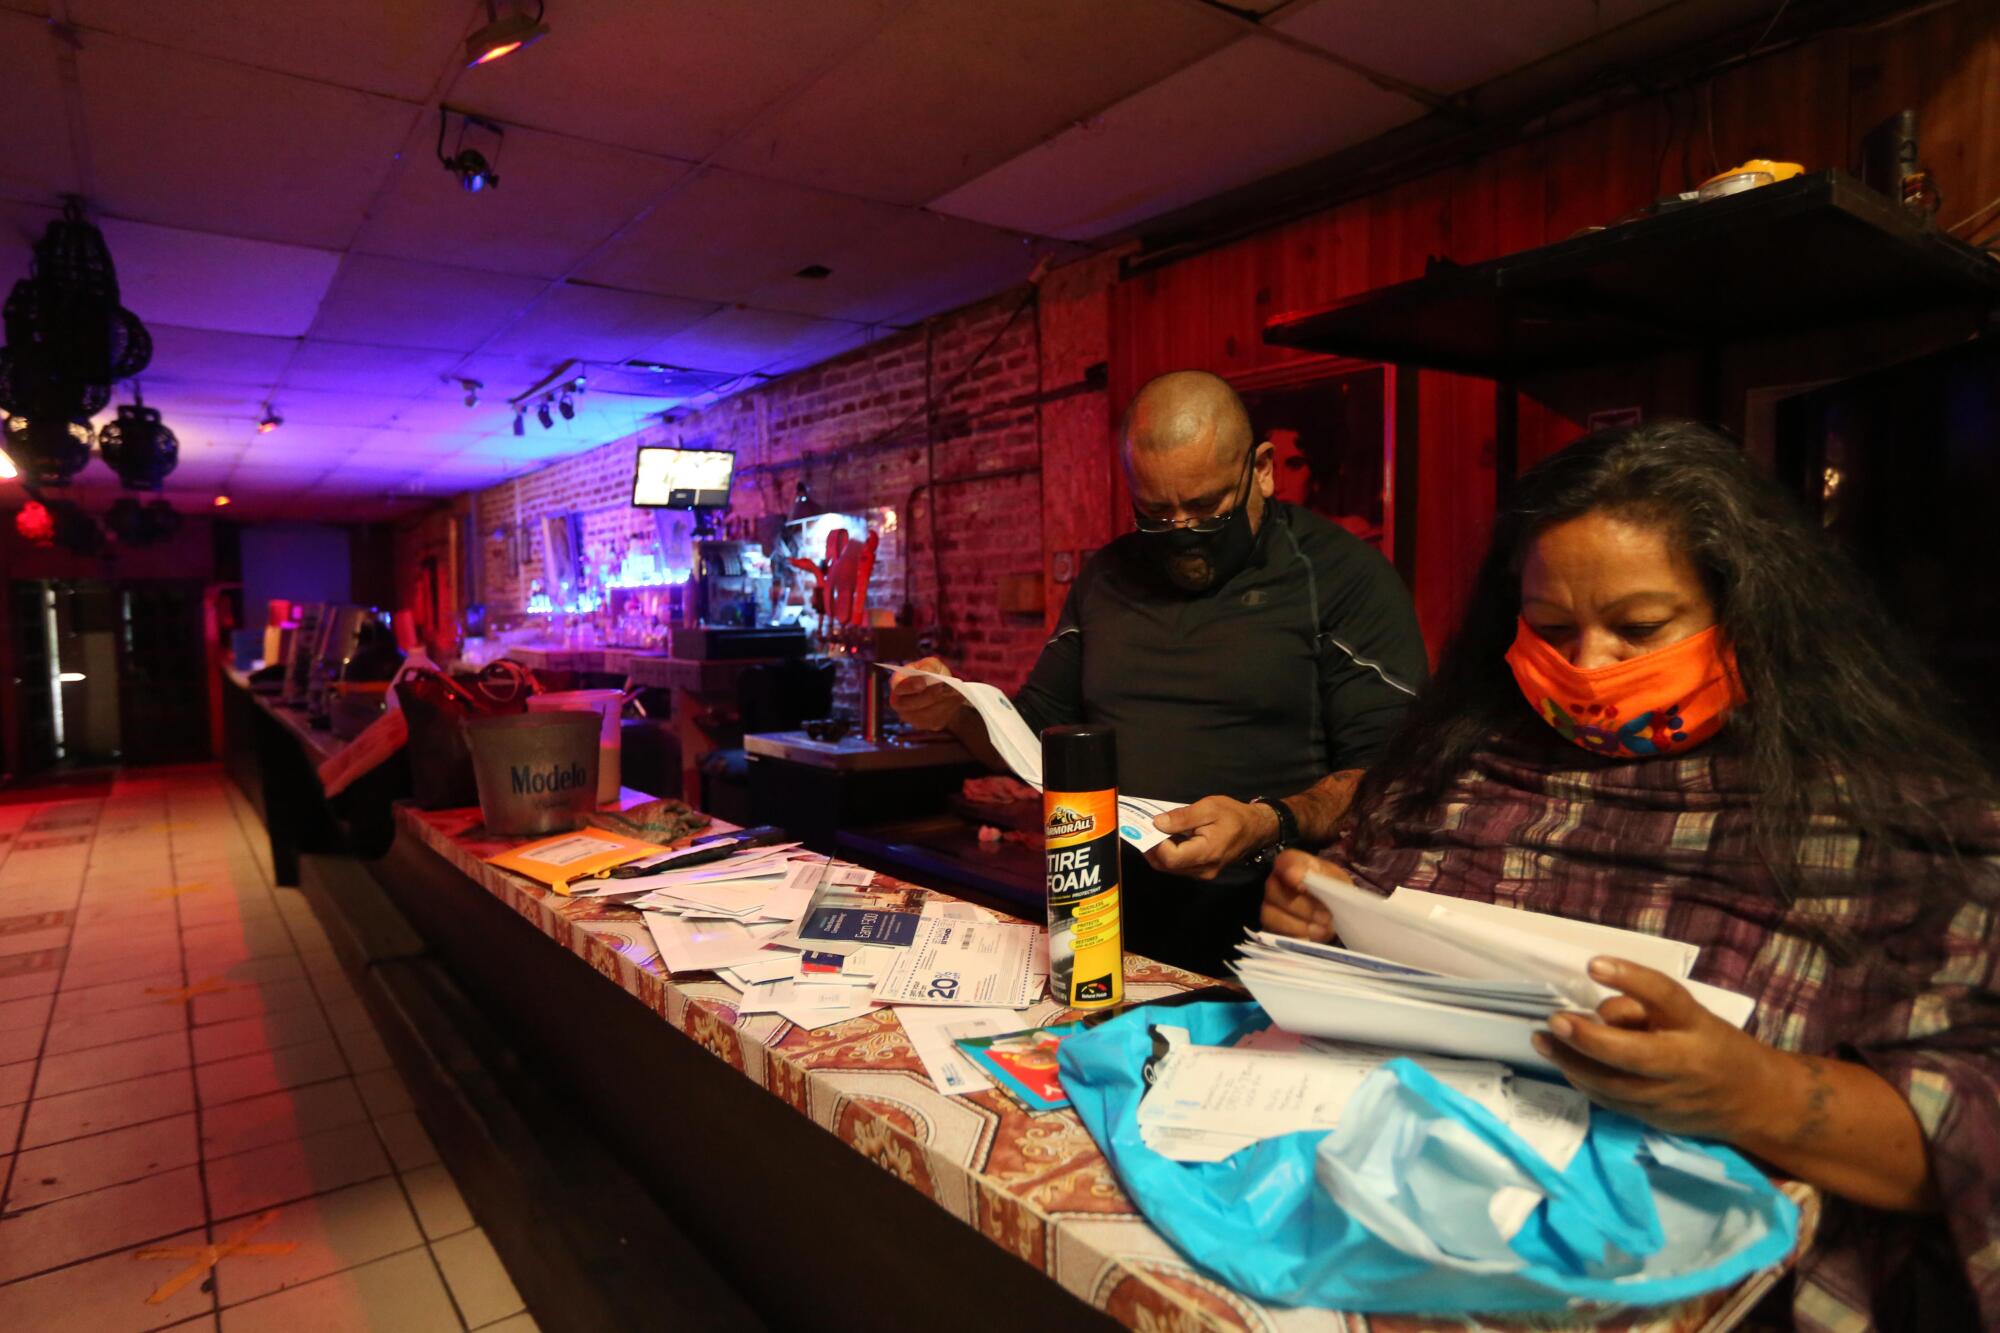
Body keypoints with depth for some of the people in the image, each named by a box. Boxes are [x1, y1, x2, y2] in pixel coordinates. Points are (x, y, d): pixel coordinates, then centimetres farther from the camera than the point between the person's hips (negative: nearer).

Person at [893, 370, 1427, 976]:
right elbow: (1040, 731, 24)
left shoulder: (1340, 576, 2)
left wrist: (1269, 825, -21)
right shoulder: (1106, 577, 17)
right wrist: (958, 711, 4)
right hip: (1105, 926, 5)